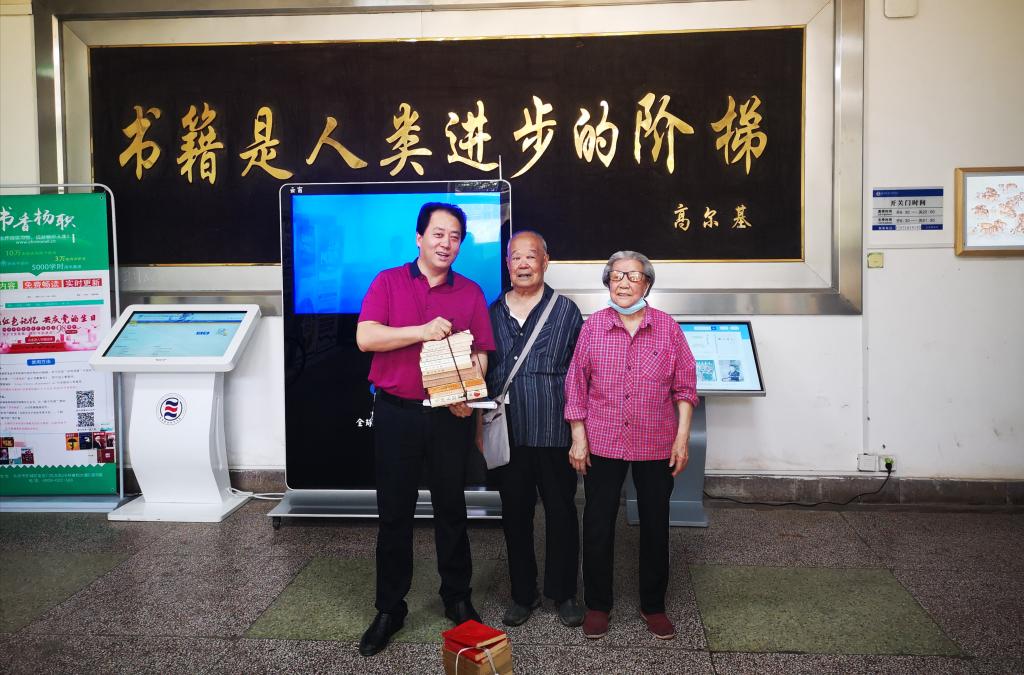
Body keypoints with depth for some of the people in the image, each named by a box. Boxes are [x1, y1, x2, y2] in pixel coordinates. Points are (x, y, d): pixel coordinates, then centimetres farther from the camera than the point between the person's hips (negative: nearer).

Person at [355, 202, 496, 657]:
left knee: (451, 508, 11)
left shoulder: (471, 292, 6)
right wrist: (422, 331, -19)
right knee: (393, 512, 7)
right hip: (395, 412, -1)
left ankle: (457, 599, 27)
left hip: (450, 415, 1)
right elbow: (365, 337, -10)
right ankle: (389, 609, 20)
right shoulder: (388, 282, 2)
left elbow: (479, 354, 3)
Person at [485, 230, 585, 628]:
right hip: (508, 434, 2)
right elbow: (481, 372, 12)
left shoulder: (566, 311, 2)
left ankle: (564, 594, 22)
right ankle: (523, 594, 25)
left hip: (554, 432, -2)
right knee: (515, 515, 10)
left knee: (561, 513, 7)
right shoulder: (493, 313, 8)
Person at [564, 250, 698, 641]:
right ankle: (597, 604, 25)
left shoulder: (667, 327, -1)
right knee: (598, 526, 7)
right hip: (602, 444, 0)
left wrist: (682, 438, -4)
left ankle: (653, 605, 29)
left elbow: (684, 386, 1)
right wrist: (579, 438, -2)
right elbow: (576, 386, 1)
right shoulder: (592, 326, -1)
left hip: (655, 446, 0)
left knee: (655, 527, 11)